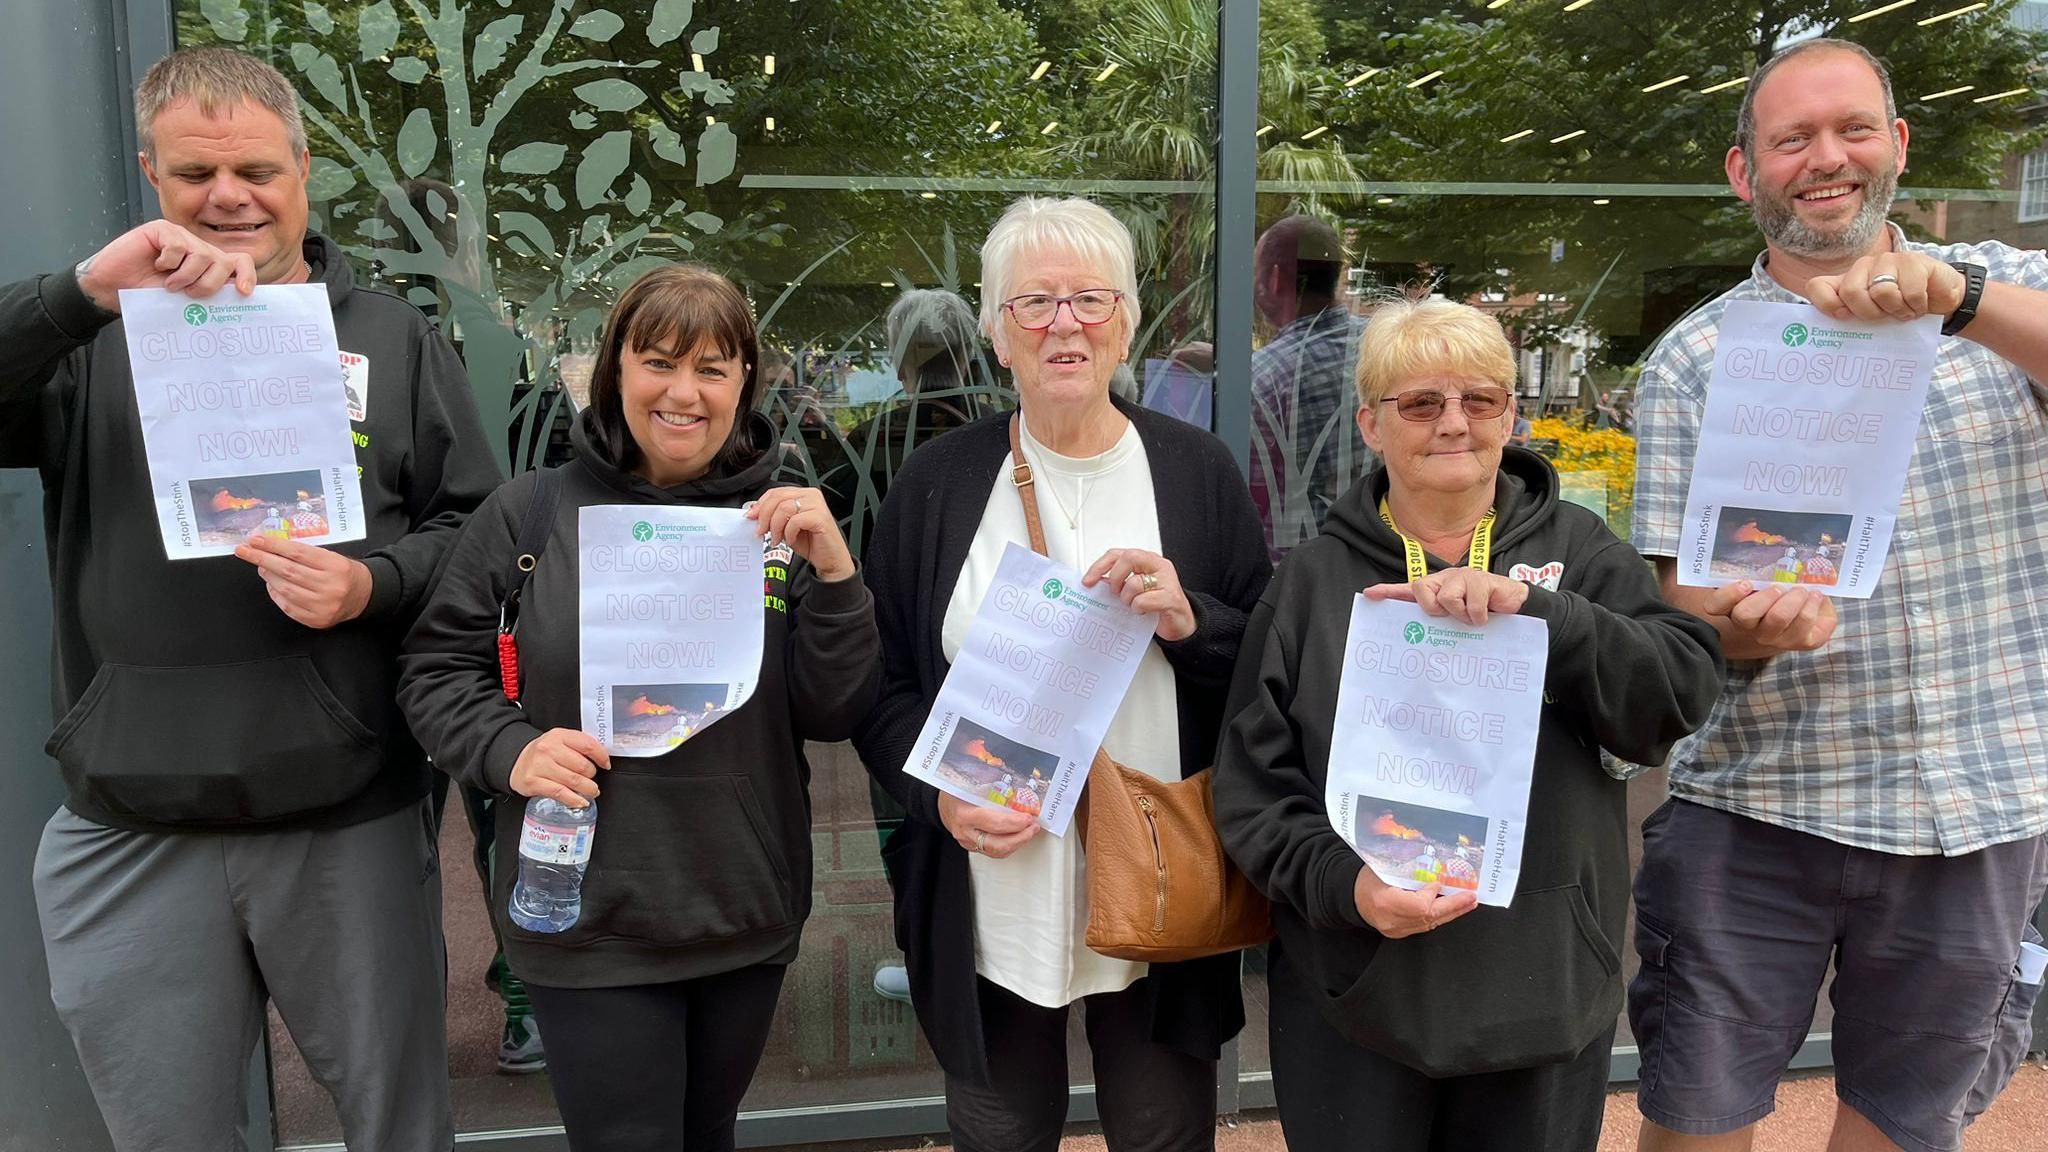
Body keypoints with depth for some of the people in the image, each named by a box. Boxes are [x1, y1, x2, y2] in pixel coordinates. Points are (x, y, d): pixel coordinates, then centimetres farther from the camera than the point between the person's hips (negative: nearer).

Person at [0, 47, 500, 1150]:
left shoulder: (392, 336, 5)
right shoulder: (91, 335, 4)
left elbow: (474, 526, 4)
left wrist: (372, 584, -16)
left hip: (350, 823, 0)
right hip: (129, 836, 1)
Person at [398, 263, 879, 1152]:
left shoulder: (781, 523, -2)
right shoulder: (529, 513, -5)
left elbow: (834, 716, -6)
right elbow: (436, 671, 2)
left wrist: (832, 571, -19)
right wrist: (510, 749, -16)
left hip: (748, 916, 2)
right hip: (586, 923, -2)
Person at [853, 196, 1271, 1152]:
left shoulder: (1195, 472, 1)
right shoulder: (937, 484, 1)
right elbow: (880, 685, 5)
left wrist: (1192, 623, -16)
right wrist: (939, 794, -11)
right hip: (989, 908, 1)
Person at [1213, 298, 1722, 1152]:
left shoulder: (1579, 552, 3)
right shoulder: (1314, 579, 1)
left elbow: (1686, 691, -11)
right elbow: (1251, 784, 0)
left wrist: (1531, 606, -23)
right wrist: (1340, 883, -17)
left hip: (1546, 992, 1)